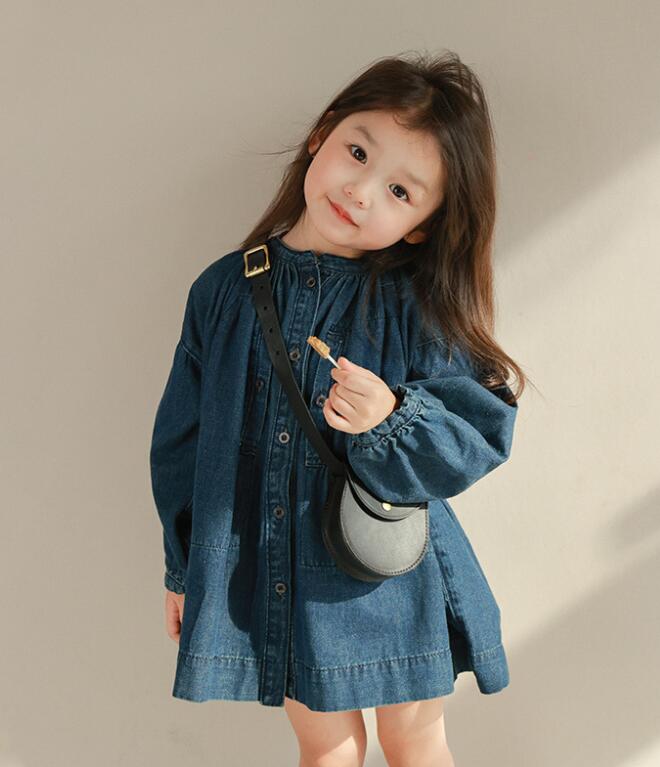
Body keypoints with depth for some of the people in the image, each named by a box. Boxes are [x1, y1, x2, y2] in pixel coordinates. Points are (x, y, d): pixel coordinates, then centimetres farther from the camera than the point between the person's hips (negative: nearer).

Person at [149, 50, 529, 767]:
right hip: (263, 575, 2)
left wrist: (392, 421, -31)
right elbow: (182, 439, 5)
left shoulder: (417, 306, -11)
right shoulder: (226, 290, -4)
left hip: (391, 580, -1)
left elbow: (479, 438, -12)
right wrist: (184, 568, 11)